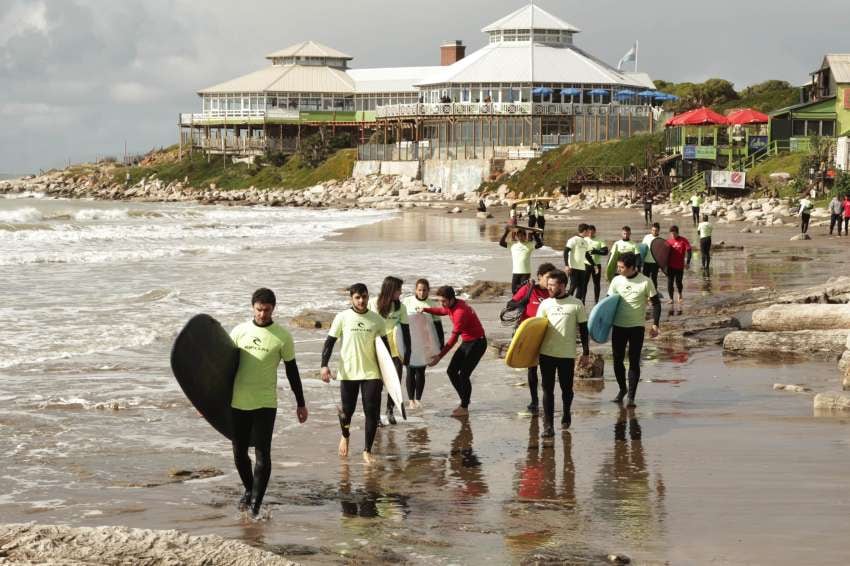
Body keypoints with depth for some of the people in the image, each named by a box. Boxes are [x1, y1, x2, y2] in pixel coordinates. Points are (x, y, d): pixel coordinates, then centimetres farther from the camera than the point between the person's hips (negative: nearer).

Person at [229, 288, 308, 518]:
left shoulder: (282, 336, -3)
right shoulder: (239, 332, 3)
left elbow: (292, 371, 5)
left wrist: (301, 404, 6)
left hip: (265, 404, -3)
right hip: (238, 402, 3)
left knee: (262, 455, -8)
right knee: (239, 453, 11)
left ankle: (256, 504, -3)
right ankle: (249, 490, 34)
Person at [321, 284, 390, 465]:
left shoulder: (377, 320, 3)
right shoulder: (342, 318, -2)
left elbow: (385, 345, 12)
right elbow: (330, 341, 0)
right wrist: (324, 365, -11)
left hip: (371, 373, 1)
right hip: (348, 373, -1)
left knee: (372, 413, -5)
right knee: (347, 410, 6)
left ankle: (367, 450, 7)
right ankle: (345, 436, 38)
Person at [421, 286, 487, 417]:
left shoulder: (460, 312, -30)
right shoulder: (451, 306, -2)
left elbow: (454, 337, -31)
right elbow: (441, 311, 24)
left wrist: (440, 356, -31)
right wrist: (425, 310, 6)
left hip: (477, 343, -10)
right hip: (466, 342, 10)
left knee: (464, 375, -10)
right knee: (452, 371, 8)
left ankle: (464, 408, 1)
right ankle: (464, 401, 19)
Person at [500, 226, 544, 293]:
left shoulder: (529, 245, -3)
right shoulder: (513, 244, 5)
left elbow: (539, 244, -15)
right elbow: (501, 243, 2)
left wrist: (535, 235, -24)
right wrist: (506, 233, -7)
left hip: (526, 272, -3)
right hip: (515, 272, 3)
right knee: (514, 290, 9)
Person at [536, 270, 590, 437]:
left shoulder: (576, 305, -1)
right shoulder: (545, 304, 5)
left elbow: (583, 329, 4)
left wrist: (586, 352, 2)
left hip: (567, 354, -1)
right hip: (546, 353, 1)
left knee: (566, 388, 11)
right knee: (547, 389, -2)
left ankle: (566, 415, 37)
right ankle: (548, 425, -1)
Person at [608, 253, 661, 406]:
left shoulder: (645, 282, -9)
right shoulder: (616, 281, -1)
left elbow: (656, 303, -1)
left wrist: (655, 324, -7)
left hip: (637, 327, -3)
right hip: (618, 326, 3)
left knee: (634, 362, 0)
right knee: (617, 360, 8)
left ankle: (631, 396, 6)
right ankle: (622, 389, 29)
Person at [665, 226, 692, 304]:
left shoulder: (683, 240, -6)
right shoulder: (668, 241, 3)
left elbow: (689, 251, -8)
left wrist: (687, 262, -16)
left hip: (680, 265, -2)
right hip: (670, 266, 2)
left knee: (678, 281, 7)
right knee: (670, 282, -1)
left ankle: (680, 295, 35)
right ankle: (671, 299, 8)